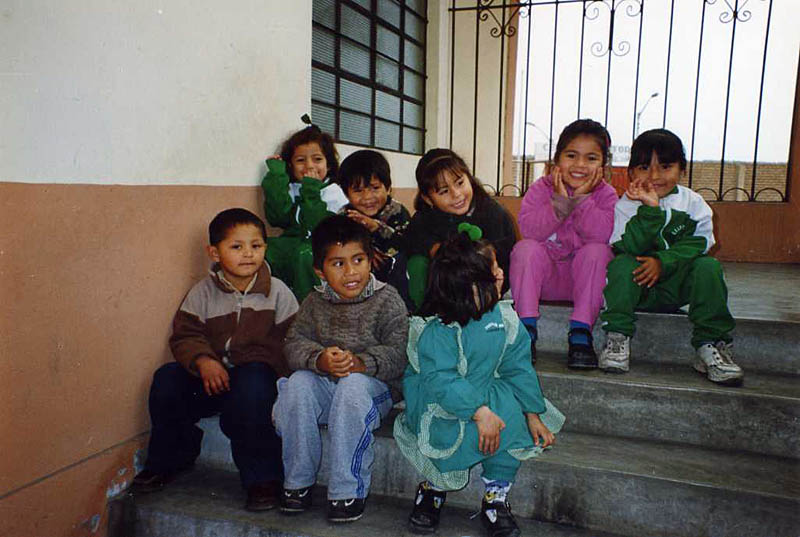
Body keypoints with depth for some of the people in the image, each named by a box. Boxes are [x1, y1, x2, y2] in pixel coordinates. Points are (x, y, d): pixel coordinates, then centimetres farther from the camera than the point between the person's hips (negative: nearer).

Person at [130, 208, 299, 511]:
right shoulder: (203, 292, 5)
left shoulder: (277, 291, -2)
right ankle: (168, 460, 8)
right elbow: (185, 335, -1)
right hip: (211, 374, 4)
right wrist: (203, 361, -20)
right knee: (167, 379, -17)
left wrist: (248, 360, -17)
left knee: (252, 383, -35)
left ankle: (262, 478, -20)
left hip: (257, 372, -3)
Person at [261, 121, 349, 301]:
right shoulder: (290, 190, 13)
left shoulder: (334, 192, 1)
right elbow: (277, 218, -8)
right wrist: (277, 176, -6)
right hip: (293, 244, 4)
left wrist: (311, 192, -15)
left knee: (305, 254, -36)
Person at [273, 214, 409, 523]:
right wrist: (318, 359, -25)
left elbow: (397, 355, -13)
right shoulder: (315, 303, 6)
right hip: (325, 384, 4)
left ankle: (348, 491, -23)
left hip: (375, 385, -3)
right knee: (297, 383, -25)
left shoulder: (387, 300, -5)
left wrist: (360, 363, -31)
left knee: (352, 386, -35)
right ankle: (298, 482, -10)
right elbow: (294, 342, -3)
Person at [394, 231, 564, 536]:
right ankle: (433, 489, -2)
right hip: (437, 398, -5)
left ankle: (496, 497, -4)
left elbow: (518, 368, 2)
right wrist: (480, 412, -37)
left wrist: (533, 414, -3)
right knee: (459, 432, -33)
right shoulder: (436, 330, -21)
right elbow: (440, 380, -29)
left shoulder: (504, 317, -2)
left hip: (485, 392, 5)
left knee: (512, 416, -24)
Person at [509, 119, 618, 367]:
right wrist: (559, 202, -26)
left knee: (598, 251, -27)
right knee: (525, 248, -26)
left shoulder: (605, 194, -4)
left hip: (582, 279, 0)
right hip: (545, 275, 0)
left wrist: (582, 198, -24)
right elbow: (528, 229, -20)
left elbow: (602, 234, -23)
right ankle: (526, 328, -25)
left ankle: (580, 332, -26)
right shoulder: (541, 188, -4)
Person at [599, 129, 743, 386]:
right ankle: (617, 338, -27)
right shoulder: (626, 205, -6)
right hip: (637, 287, -1)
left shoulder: (693, 202, 0)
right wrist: (650, 209, -29)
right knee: (622, 264, -29)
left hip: (676, 284, 2)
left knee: (708, 267, -23)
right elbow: (629, 248, -20)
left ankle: (710, 345, -19)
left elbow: (698, 244, -8)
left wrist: (663, 262, -23)